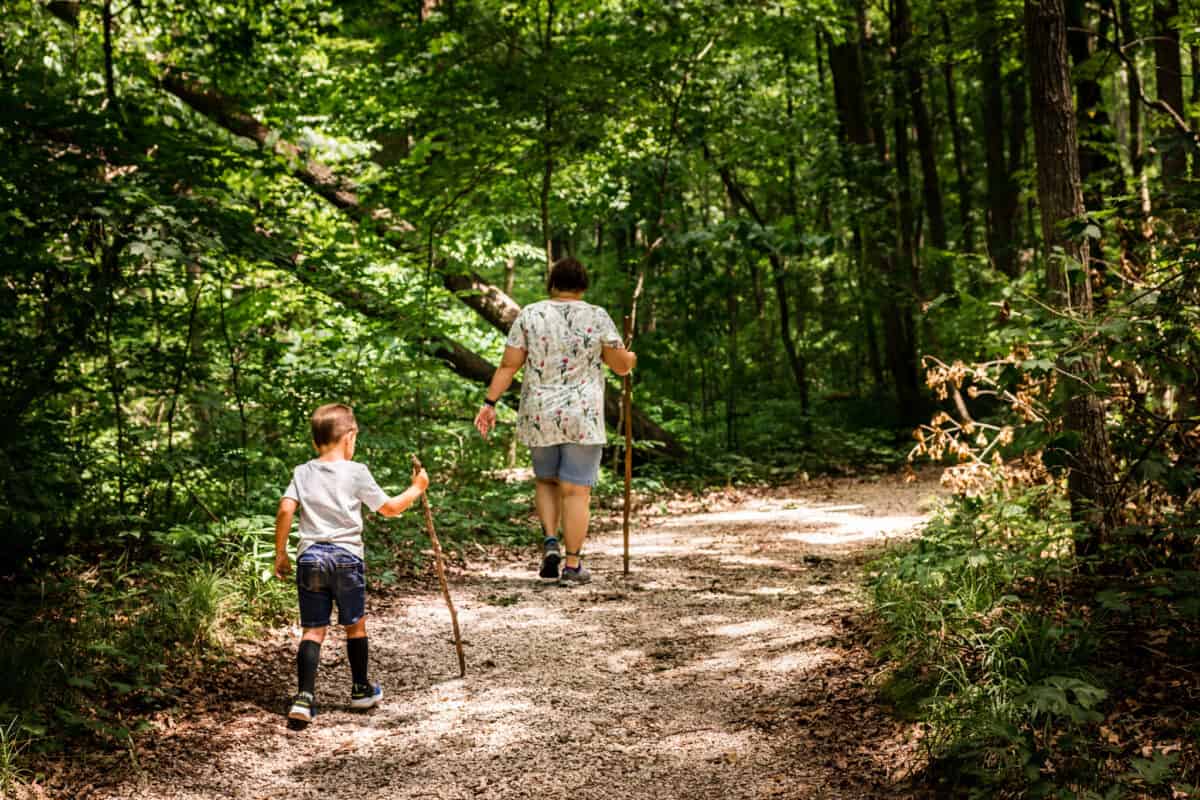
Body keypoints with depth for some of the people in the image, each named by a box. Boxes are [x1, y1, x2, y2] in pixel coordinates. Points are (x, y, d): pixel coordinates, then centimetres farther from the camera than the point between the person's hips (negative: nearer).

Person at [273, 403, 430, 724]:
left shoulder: (302, 472, 5)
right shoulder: (356, 472, -2)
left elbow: (285, 510, -6)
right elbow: (390, 508, 3)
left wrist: (280, 552, 2)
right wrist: (416, 488, 18)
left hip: (310, 556, 2)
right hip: (346, 556, -2)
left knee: (313, 630, 3)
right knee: (355, 625, 16)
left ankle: (305, 697, -11)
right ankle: (361, 690, 29)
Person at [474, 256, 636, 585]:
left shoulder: (529, 315, -1)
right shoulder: (597, 318, -5)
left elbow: (508, 365, -5)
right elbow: (622, 365, 0)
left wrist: (489, 403, 0)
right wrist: (631, 358, 22)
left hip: (539, 417, 2)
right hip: (582, 417, -2)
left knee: (546, 480, 22)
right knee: (576, 490, 3)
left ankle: (550, 543, 5)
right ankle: (573, 566, 4)